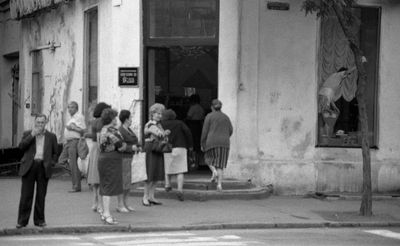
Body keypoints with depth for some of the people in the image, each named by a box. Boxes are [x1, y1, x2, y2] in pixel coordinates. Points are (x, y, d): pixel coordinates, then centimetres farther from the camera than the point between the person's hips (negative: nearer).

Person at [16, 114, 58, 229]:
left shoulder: (51, 136, 14)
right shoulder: (27, 134, 11)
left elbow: (55, 153, 17)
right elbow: (21, 146, -4)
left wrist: (51, 163, 2)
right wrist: (32, 135, -10)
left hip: (43, 167, 1)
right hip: (29, 166, -1)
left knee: (41, 195, 4)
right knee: (26, 195, -1)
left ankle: (39, 220, 11)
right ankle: (22, 220, 3)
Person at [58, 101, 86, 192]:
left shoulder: (79, 117, -8)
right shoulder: (72, 118, 21)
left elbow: (83, 130, -15)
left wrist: (72, 128, -16)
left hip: (75, 142, -10)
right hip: (68, 142, 10)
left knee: (73, 165, -9)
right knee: (61, 160, 3)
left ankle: (76, 186, -5)